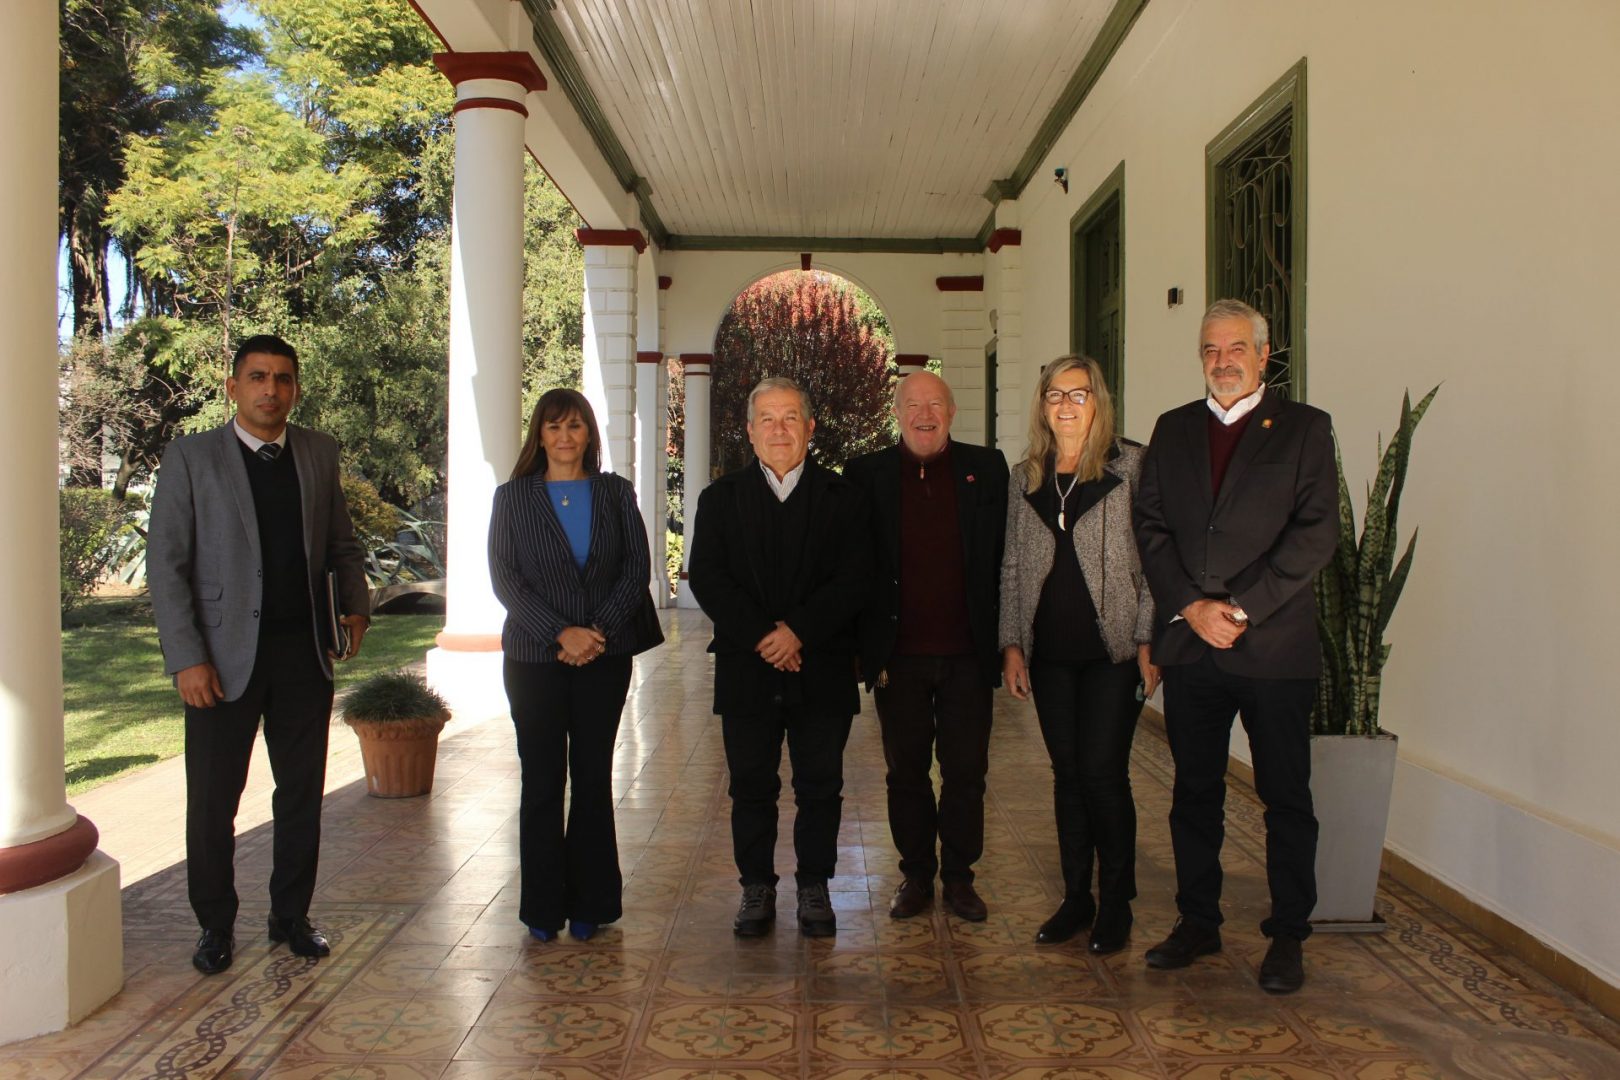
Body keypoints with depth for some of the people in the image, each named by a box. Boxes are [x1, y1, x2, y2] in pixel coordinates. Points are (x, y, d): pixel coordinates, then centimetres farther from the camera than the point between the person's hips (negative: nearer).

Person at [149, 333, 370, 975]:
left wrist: (355, 604, 3)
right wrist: (187, 658, -12)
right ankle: (215, 925, 26)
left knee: (302, 794, 12)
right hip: (225, 657, -3)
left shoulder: (319, 454, 7)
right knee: (212, 802, 7)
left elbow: (341, 541, 17)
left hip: (305, 652, 3)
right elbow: (166, 565, -6)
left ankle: (291, 916, 28)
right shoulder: (190, 458, -4)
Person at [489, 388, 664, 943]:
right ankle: (544, 907, 13)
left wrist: (599, 631, -11)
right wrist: (561, 632, -13)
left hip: (605, 655, 1)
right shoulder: (513, 497, 6)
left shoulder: (616, 493, 9)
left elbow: (637, 568, 2)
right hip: (534, 658, -1)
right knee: (542, 780, 2)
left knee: (593, 778, 5)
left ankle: (590, 903, 16)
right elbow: (505, 579, -2)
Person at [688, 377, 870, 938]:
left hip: (822, 668, 0)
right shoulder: (720, 498, 7)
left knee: (820, 786, 7)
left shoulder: (842, 498, 5)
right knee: (751, 786, 9)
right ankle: (756, 886, 23)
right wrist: (761, 638, -14)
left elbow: (852, 580, -5)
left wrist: (798, 631, -16)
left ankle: (814, 886, 23)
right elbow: (706, 577, -3)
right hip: (746, 670, 1)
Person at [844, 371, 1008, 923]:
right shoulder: (867, 474, 3)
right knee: (906, 769, 11)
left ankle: (959, 876, 24)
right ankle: (916, 874, 26)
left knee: (966, 770, 9)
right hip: (898, 653, 0)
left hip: (968, 651, 0)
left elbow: (1003, 556, 4)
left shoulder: (986, 468, 4)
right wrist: (863, 644, -3)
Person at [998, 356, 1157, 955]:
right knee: (1068, 773, 10)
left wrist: (1148, 642, -8)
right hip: (1050, 653, 4)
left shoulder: (1131, 465, -3)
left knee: (1103, 772, -3)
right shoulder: (1025, 476, 10)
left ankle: (1116, 904, 14)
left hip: (1112, 649, -4)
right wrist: (1012, 644, 6)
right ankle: (1075, 898, 23)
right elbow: (1012, 567, 12)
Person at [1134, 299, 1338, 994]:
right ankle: (1198, 923, 25)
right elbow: (1150, 525, 5)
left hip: (1277, 646, -3)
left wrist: (1241, 608, -14)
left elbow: (1316, 532, -7)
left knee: (1286, 798, 6)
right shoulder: (1173, 430, 13)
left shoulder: (1304, 428, 2)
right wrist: (1191, 607, -8)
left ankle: (1288, 936, 20)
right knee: (1194, 793, 12)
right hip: (1189, 645, 3)